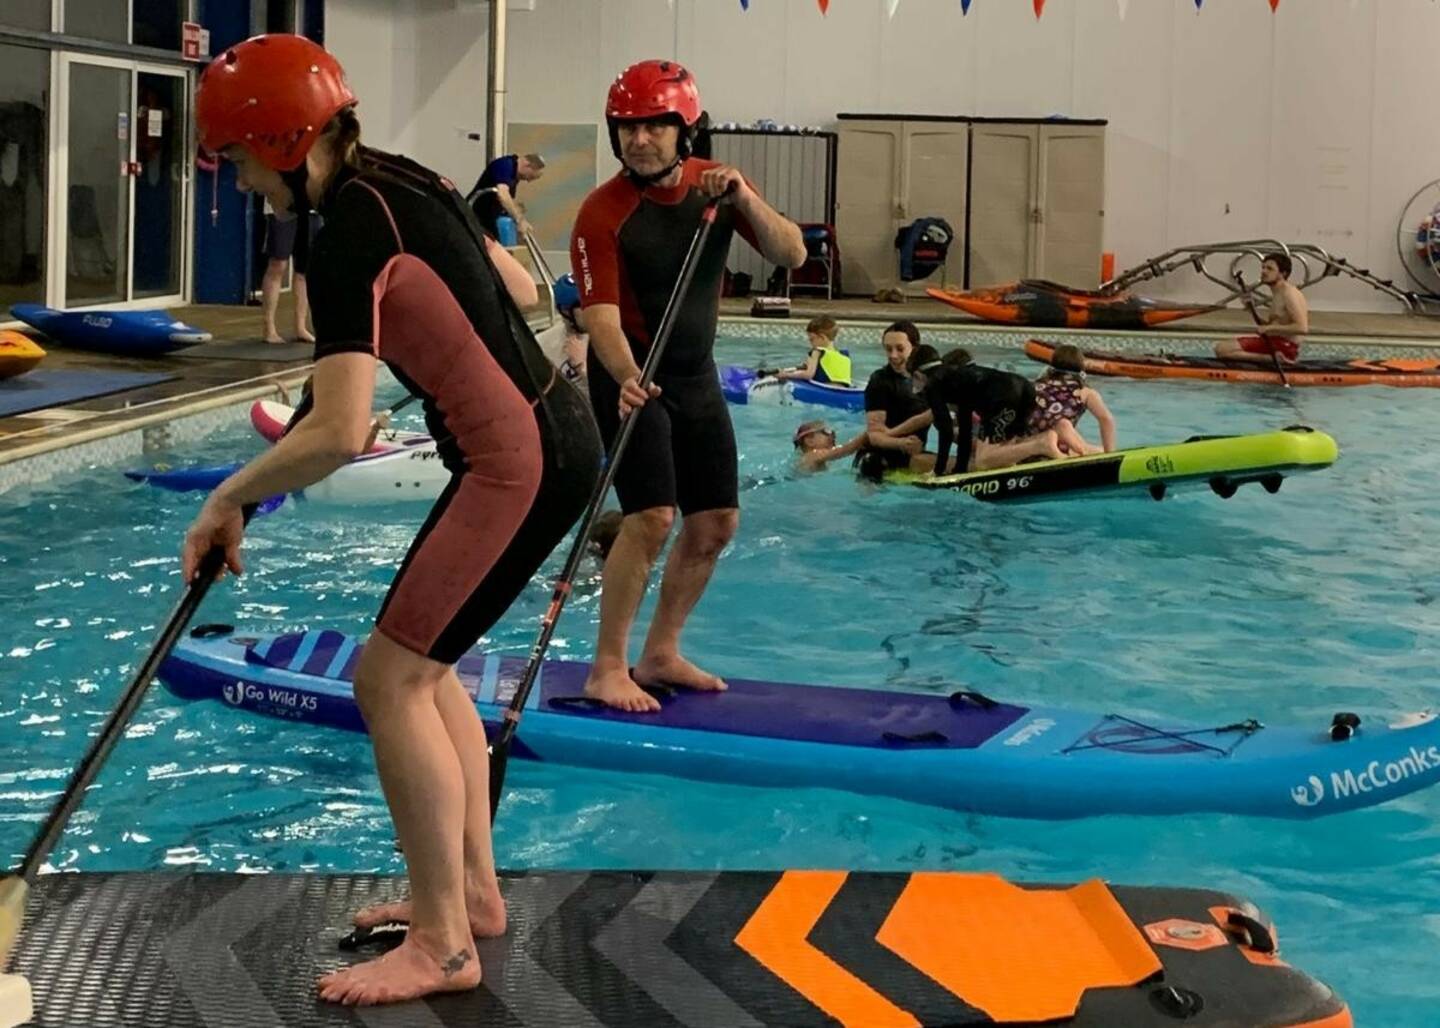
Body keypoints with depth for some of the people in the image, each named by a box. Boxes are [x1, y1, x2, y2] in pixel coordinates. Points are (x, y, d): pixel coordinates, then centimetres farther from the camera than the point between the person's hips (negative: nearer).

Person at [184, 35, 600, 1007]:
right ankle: (473, 888, 26)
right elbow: (517, 284, 22)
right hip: (558, 434, 10)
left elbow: (337, 435, -26)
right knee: (422, 661, 17)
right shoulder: (408, 180, 8)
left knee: (391, 674, -6)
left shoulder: (349, 235, -19)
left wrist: (230, 498, -12)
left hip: (516, 461, -10)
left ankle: (443, 947, -2)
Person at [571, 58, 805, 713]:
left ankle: (660, 654, 24)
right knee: (653, 516, -19)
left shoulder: (716, 185, -1)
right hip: (632, 378, -7)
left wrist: (743, 199, -24)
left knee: (716, 523, 9)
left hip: (697, 376, 7)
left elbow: (792, 255, -8)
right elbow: (601, 315, -26)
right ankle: (607, 669, -11)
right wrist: (626, 379, -44)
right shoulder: (603, 213, -18)